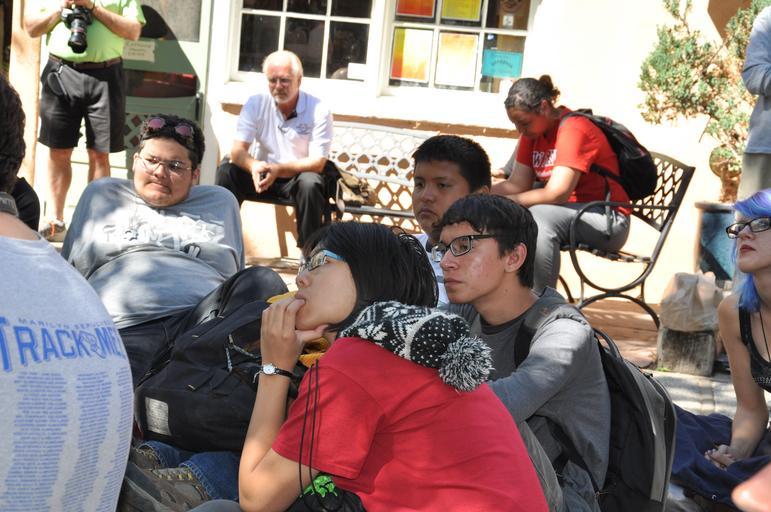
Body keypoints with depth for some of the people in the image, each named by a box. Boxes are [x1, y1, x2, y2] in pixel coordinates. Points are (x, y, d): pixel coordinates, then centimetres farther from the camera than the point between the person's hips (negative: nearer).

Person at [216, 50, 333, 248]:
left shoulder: (319, 111, -13)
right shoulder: (255, 104, -5)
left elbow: (318, 162, -16)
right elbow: (237, 150, -11)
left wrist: (278, 169, -32)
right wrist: (254, 166, -35)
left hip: (298, 176, -2)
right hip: (263, 173, 3)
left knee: (310, 184, -36)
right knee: (226, 172, -23)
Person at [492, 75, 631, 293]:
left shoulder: (574, 130, -18)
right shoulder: (532, 132, 9)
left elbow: (557, 193, -27)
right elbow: (517, 184, 2)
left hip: (608, 220, -8)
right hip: (565, 213, 8)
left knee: (539, 215, -34)